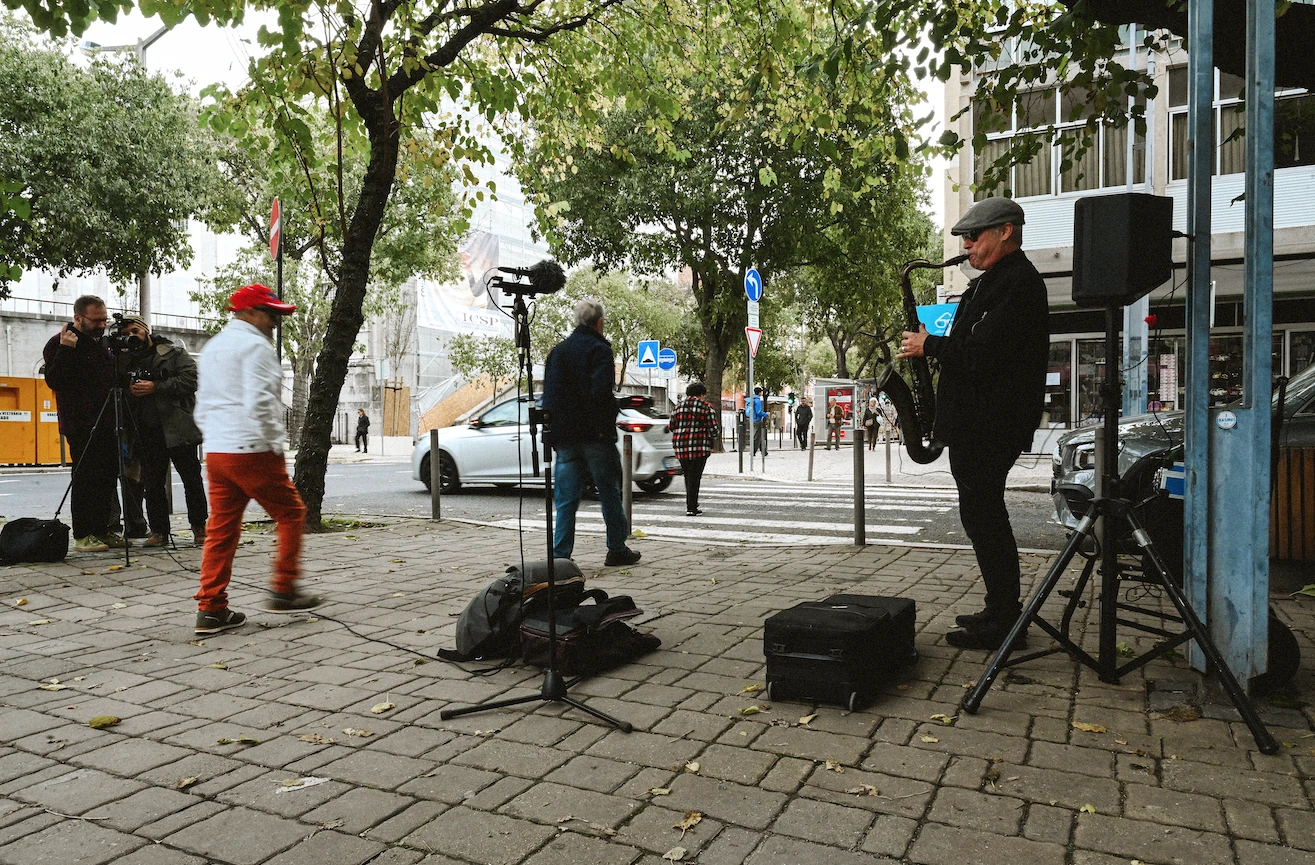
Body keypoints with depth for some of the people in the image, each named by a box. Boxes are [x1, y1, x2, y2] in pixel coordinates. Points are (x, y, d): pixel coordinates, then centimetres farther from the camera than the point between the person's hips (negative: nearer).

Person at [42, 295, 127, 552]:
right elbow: (54, 381, -15)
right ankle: (83, 535, 1)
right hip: (81, 427, -7)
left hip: (106, 425, 7)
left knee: (107, 478, 9)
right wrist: (65, 351, -24)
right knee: (86, 479, -5)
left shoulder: (101, 342, 18)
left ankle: (105, 530, 16)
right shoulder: (59, 343, -5)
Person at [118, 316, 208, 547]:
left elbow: (191, 379, -11)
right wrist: (129, 391, -2)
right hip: (146, 434, 5)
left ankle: (199, 527, 9)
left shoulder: (174, 354, 2)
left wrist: (156, 387, -16)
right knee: (152, 484, 5)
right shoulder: (126, 362, 17)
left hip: (177, 430, -5)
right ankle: (159, 531, 12)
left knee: (191, 479, 0)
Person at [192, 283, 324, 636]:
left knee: (221, 529, 9)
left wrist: (218, 438, 21)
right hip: (252, 450, -9)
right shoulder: (255, 346, -9)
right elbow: (260, 404, -20)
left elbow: (202, 406, 22)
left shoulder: (211, 348, 20)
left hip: (216, 452, 9)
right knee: (291, 514, 4)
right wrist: (275, 444, -12)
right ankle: (283, 591, 5)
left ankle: (211, 609, 10)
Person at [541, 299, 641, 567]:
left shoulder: (557, 351, 13)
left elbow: (548, 395, 12)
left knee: (566, 499, 6)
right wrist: (607, 427, -11)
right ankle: (617, 550, 16)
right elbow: (601, 394, -19)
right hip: (595, 434, -5)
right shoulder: (599, 350, -7)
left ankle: (560, 555, 2)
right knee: (609, 494, 7)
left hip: (564, 436, 5)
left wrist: (553, 431, 12)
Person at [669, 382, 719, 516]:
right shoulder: (706, 406, -3)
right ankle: (691, 508, -1)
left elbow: (672, 426, 13)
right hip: (699, 446, -4)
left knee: (688, 476, 16)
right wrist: (712, 441, 11)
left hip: (681, 446, 4)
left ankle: (692, 505, 25)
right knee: (694, 477, -1)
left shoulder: (679, 406, 11)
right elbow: (713, 427, -6)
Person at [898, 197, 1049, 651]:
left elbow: (979, 354, -23)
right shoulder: (993, 281, 20)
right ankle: (1003, 609, 25)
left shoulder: (1018, 283, -14)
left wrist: (930, 345, -11)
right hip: (976, 422, 11)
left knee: (982, 516, -6)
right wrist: (936, 346, 6)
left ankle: (1004, 619, 2)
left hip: (990, 425, -11)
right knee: (984, 515, 15)